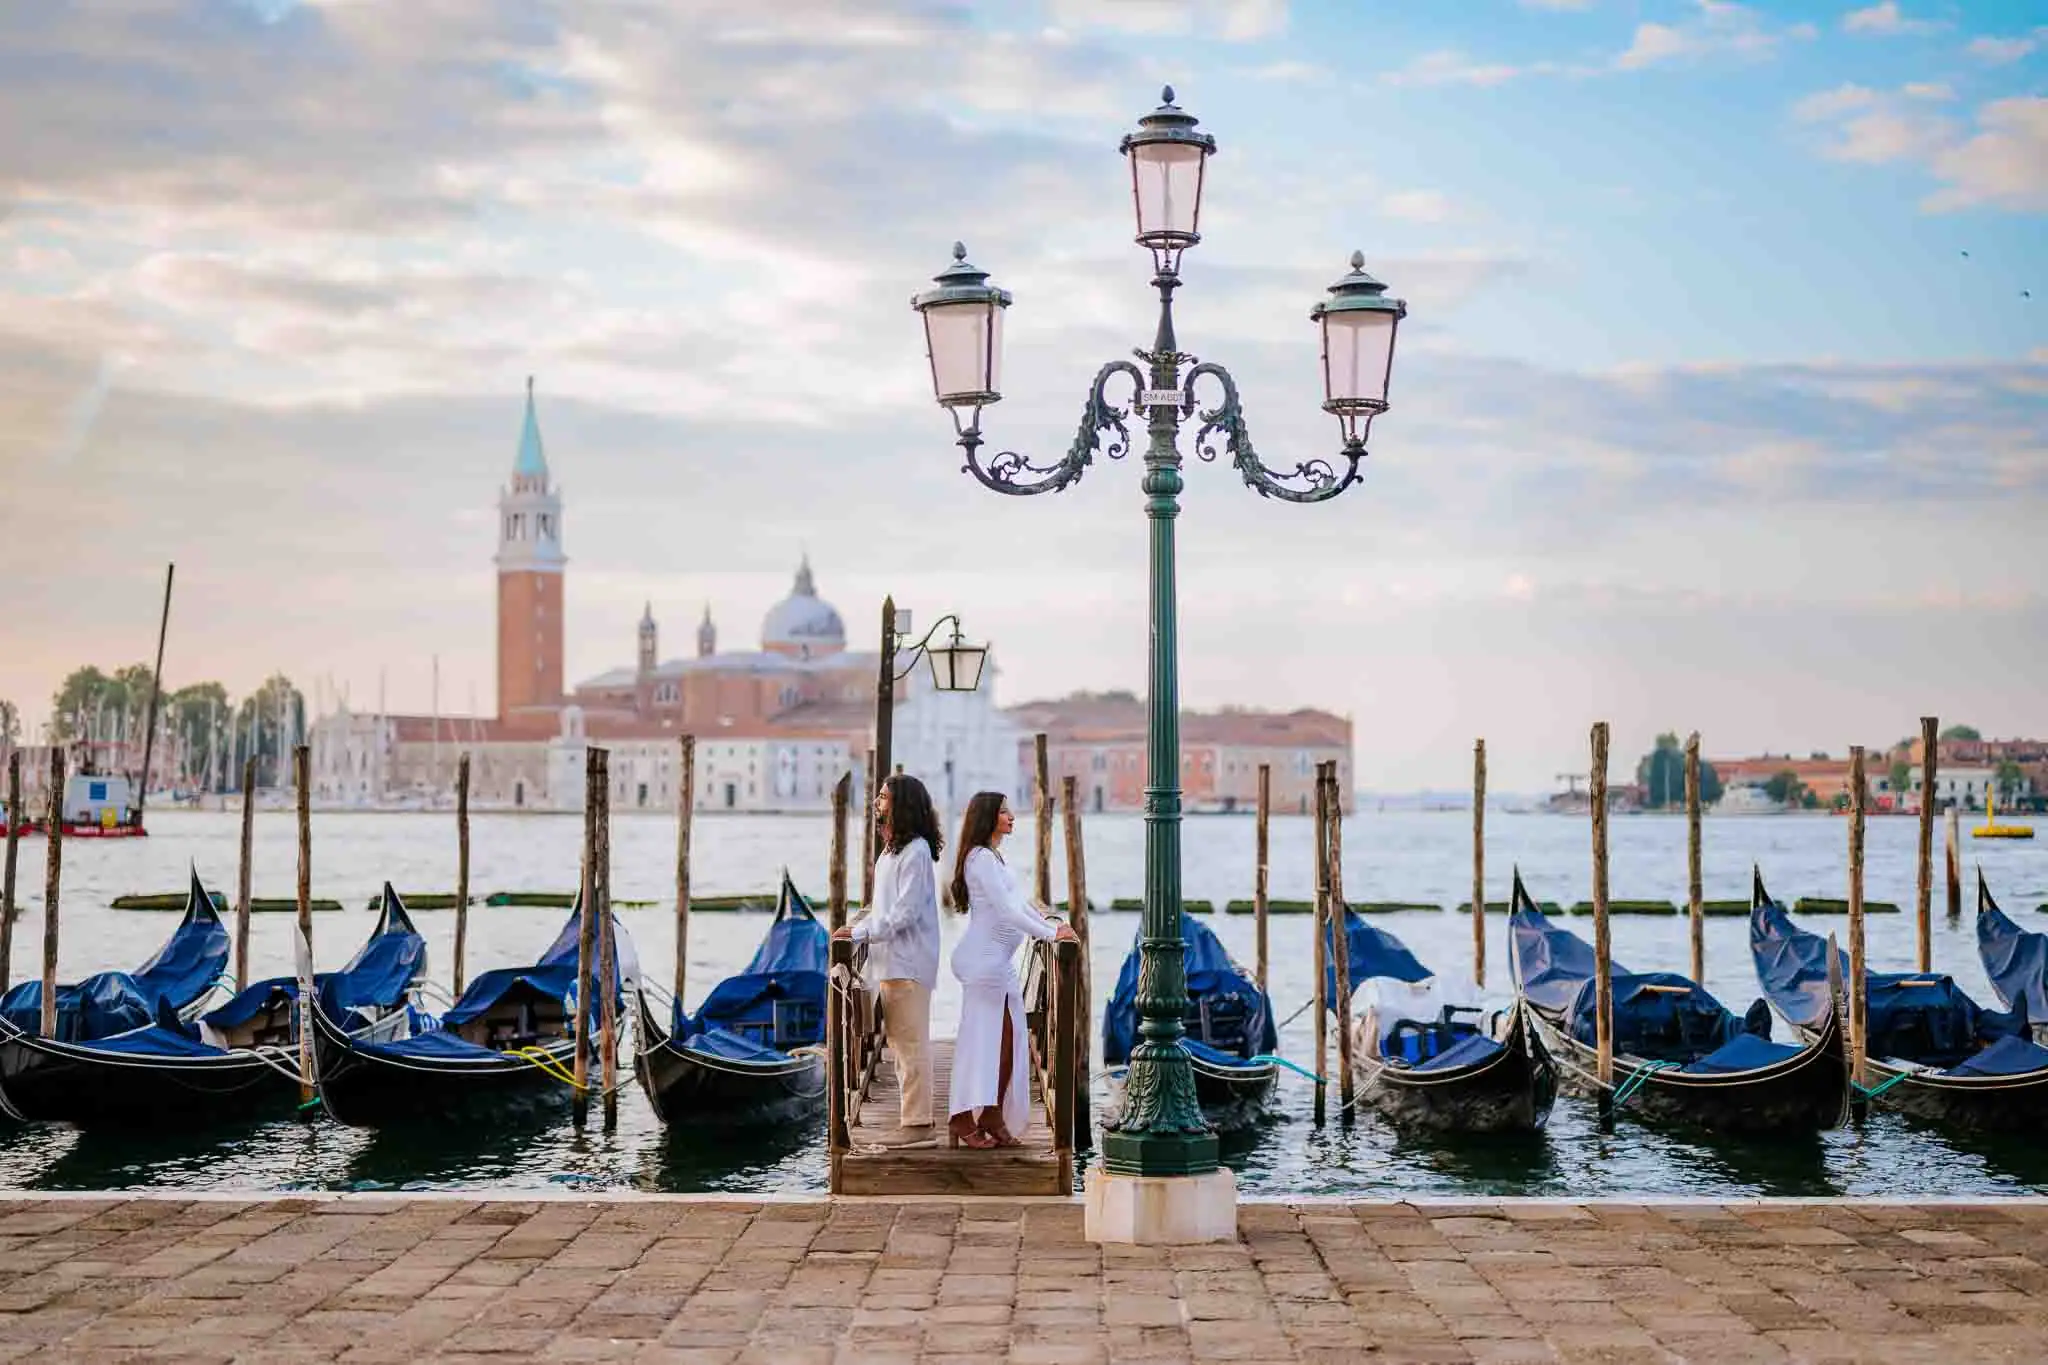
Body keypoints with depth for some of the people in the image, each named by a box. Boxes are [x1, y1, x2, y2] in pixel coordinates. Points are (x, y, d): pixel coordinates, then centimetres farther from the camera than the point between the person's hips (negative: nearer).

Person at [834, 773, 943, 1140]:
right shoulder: (892, 849, 17)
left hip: (908, 963, -10)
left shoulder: (915, 852, -15)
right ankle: (912, 1114, 21)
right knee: (900, 1042, 14)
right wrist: (860, 928, 7)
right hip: (892, 962, 10)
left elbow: (904, 913, -20)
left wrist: (861, 932, -18)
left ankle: (917, 1121, -4)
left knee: (911, 1043, -7)